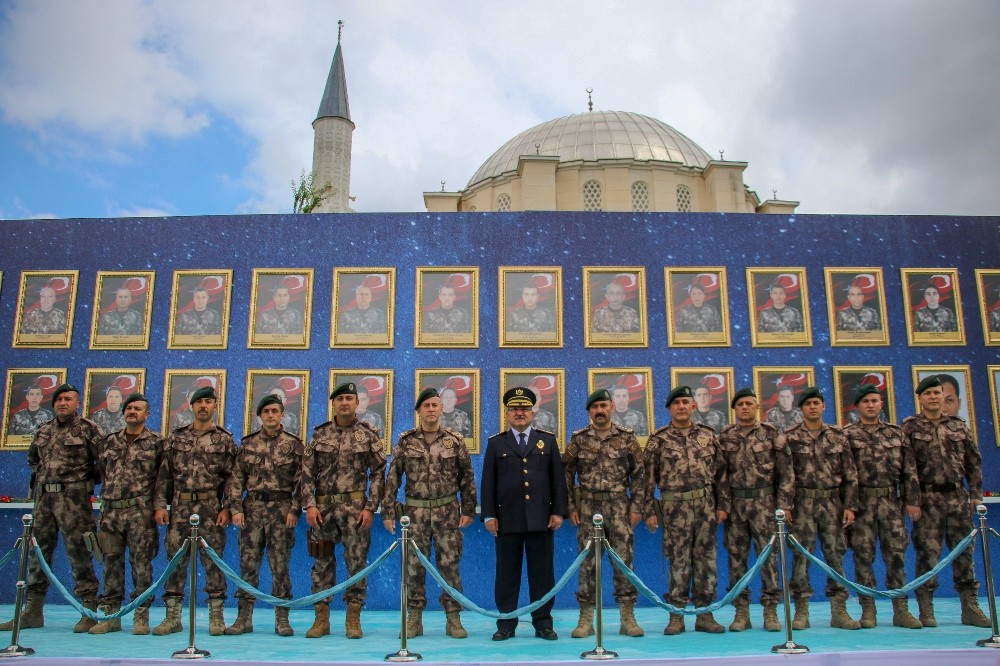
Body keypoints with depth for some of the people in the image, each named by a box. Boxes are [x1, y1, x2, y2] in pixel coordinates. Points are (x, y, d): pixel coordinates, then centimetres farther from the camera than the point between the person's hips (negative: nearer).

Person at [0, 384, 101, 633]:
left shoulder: (88, 429, -2)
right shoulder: (43, 430, 16)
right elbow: (32, 458, 31)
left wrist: (88, 479, -4)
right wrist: (43, 477, 18)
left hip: (73, 499, -6)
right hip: (44, 497, 6)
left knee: (79, 553, -5)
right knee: (38, 553, 9)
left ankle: (90, 612, 0)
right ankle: (33, 612, 19)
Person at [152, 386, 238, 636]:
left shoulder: (225, 439, 5)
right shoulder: (176, 437, 11)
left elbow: (232, 477, 1)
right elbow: (164, 474, 10)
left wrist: (227, 508, -8)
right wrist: (159, 505, 2)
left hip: (211, 508, -2)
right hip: (179, 507, 2)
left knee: (213, 561, 1)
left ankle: (216, 616, 10)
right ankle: (172, 616, 15)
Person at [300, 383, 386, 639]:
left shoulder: (369, 435, 2)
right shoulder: (319, 435, 8)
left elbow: (378, 474, -1)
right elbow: (307, 473, 6)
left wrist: (370, 507, -8)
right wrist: (309, 505, -4)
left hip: (354, 507, -2)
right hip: (322, 508, 2)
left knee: (357, 562, 1)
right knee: (322, 564, 7)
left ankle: (353, 620, 13)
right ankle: (321, 619, 18)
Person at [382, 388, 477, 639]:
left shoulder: (455, 440, 2)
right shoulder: (405, 442, 3)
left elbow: (467, 477, 5)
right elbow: (392, 478, 2)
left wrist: (468, 510, 2)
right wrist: (387, 511, -2)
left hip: (447, 511, 0)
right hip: (415, 511, 1)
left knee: (449, 564, 3)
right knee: (414, 565, 5)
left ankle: (453, 619, 14)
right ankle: (414, 619, 16)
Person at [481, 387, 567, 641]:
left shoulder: (548, 440, 10)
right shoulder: (496, 443, 8)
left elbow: (558, 479, 7)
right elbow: (488, 482, 5)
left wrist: (558, 512, 0)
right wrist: (489, 515, -2)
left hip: (541, 519, 0)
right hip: (507, 519, 0)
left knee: (542, 572, 4)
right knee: (507, 572, 4)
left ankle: (543, 623, 14)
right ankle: (506, 624, 13)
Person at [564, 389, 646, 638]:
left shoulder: (627, 438, 4)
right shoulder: (578, 439, 4)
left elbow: (639, 474, 4)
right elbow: (566, 475, 5)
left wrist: (637, 507, -2)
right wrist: (570, 507, -1)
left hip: (619, 507, 0)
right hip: (588, 508, 0)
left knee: (624, 560, 1)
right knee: (588, 563, 3)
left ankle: (627, 618, 11)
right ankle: (586, 619, 11)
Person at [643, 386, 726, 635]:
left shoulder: (707, 435, 8)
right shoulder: (658, 439, 1)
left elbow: (720, 472, 10)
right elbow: (648, 477, -1)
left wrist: (722, 504, 5)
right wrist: (649, 511, -5)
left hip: (706, 504, 3)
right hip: (675, 506, -3)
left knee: (706, 558, 5)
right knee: (679, 560, 1)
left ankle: (705, 614, 15)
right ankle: (676, 616, 9)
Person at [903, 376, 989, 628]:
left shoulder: (959, 426, 13)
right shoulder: (909, 427, 1)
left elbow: (974, 461, 14)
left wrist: (976, 494, 7)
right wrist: (912, 499, -11)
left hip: (957, 496, 4)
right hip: (928, 499, -4)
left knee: (964, 552, 7)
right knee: (928, 553, -3)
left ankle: (970, 608, 17)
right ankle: (926, 610, 5)